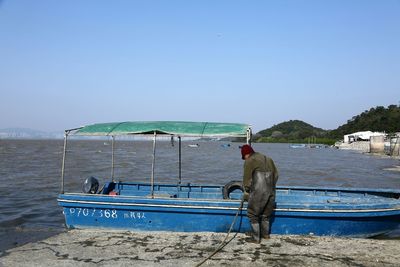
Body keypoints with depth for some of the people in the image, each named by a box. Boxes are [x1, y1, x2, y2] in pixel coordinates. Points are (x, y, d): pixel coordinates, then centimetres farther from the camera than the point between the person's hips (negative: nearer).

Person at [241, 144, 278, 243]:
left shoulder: (249, 161, -5)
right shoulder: (268, 159, 16)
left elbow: (247, 178, -4)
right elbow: (276, 175, 18)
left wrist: (246, 191, 10)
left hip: (258, 192, -7)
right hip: (271, 192, 7)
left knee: (253, 215, 6)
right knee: (266, 214, 23)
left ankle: (255, 238, 8)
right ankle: (265, 234, 35)